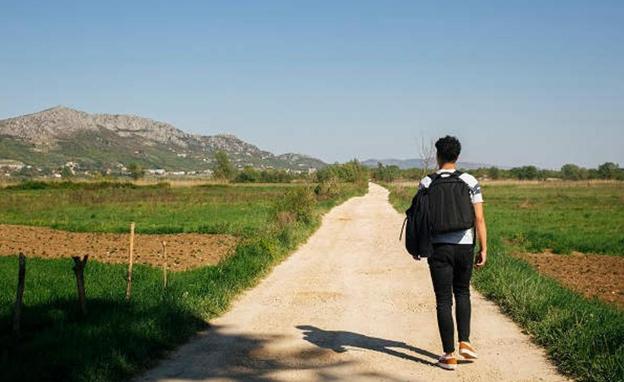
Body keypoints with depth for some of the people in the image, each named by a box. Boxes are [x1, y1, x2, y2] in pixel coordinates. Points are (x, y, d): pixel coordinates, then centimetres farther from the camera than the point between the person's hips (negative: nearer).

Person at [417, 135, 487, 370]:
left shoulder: (427, 183, -3)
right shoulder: (470, 181, 0)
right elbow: (479, 219, -4)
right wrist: (484, 249, 1)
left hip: (439, 247, -1)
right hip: (465, 245, 2)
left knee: (444, 300, 4)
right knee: (462, 293, 23)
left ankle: (449, 355, 5)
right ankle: (464, 341, 12)